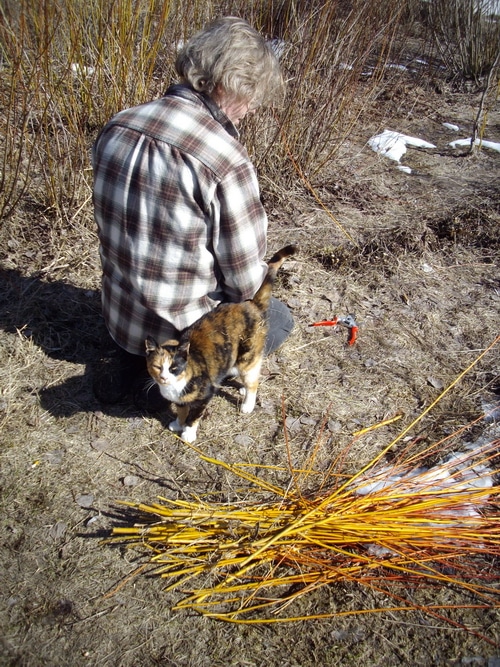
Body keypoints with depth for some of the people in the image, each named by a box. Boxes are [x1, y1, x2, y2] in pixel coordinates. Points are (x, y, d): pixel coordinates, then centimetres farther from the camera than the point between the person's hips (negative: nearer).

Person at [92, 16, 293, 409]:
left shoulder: (115, 130, -6)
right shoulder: (227, 162, -28)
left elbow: (113, 224, 7)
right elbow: (245, 282, -19)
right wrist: (259, 275, 5)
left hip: (118, 313, 7)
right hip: (178, 327, -6)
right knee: (278, 319, 21)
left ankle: (128, 358, 14)